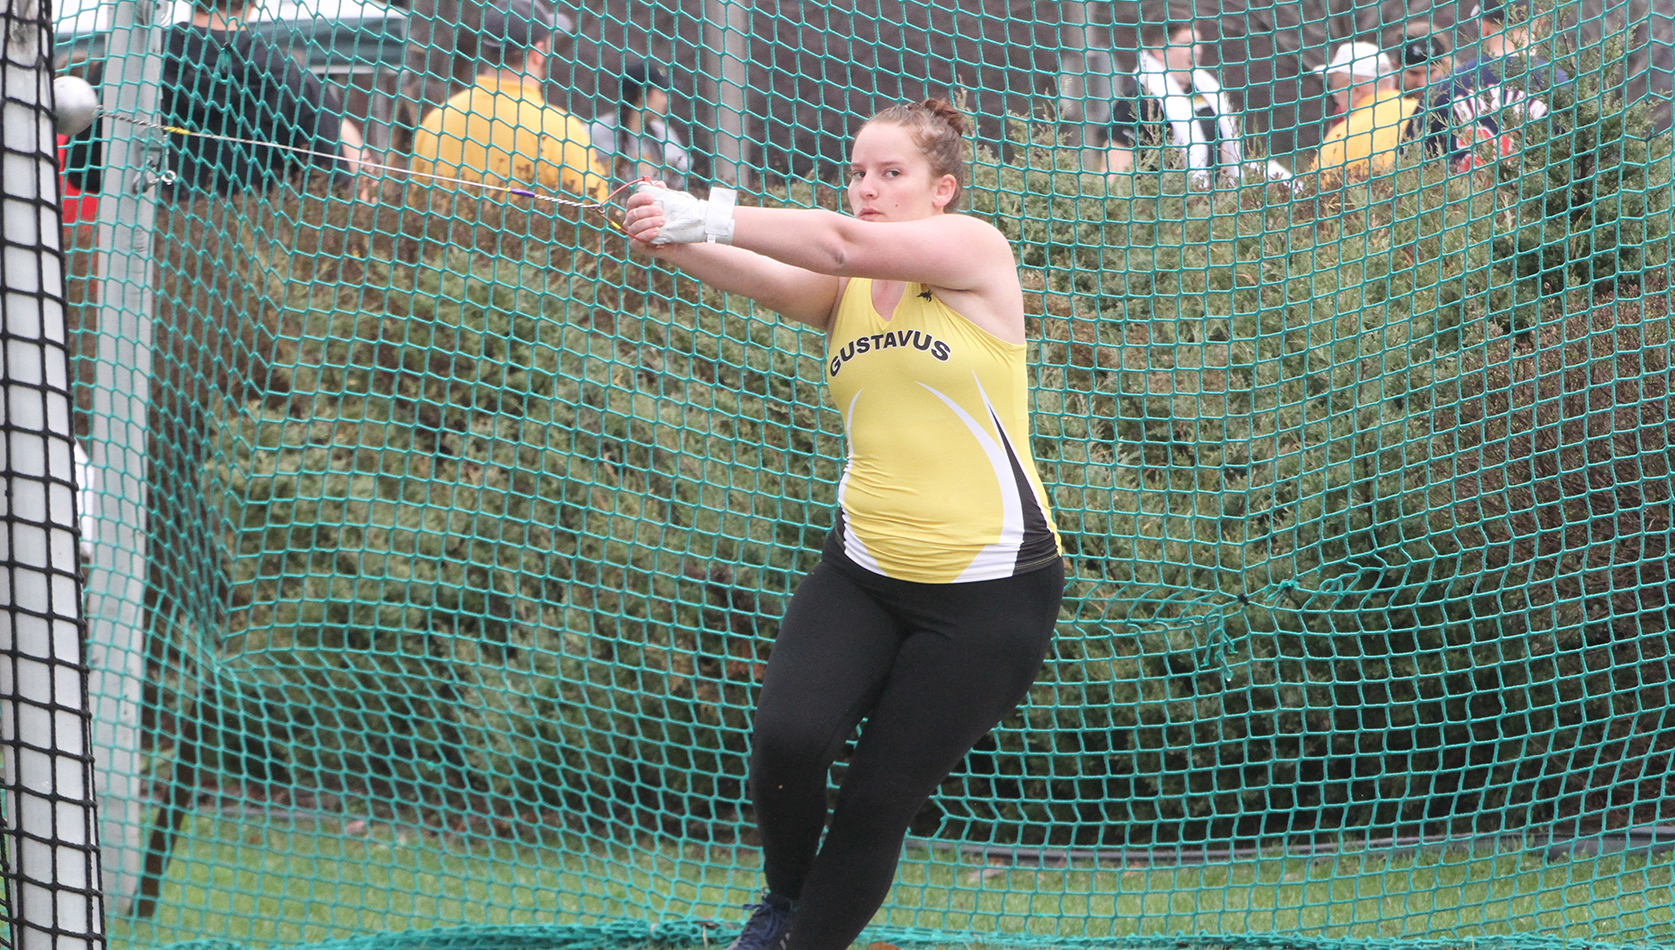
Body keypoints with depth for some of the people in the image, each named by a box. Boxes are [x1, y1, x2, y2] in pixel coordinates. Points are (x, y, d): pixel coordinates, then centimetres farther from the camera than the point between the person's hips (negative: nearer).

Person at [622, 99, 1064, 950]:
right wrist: (672, 243, -35)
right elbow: (766, 279, -15)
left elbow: (846, 244, -21)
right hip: (863, 574, 4)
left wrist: (708, 217, -26)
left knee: (879, 801, -3)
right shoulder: (842, 288, 7)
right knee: (787, 734, -21)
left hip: (990, 592, -4)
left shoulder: (974, 250, -6)